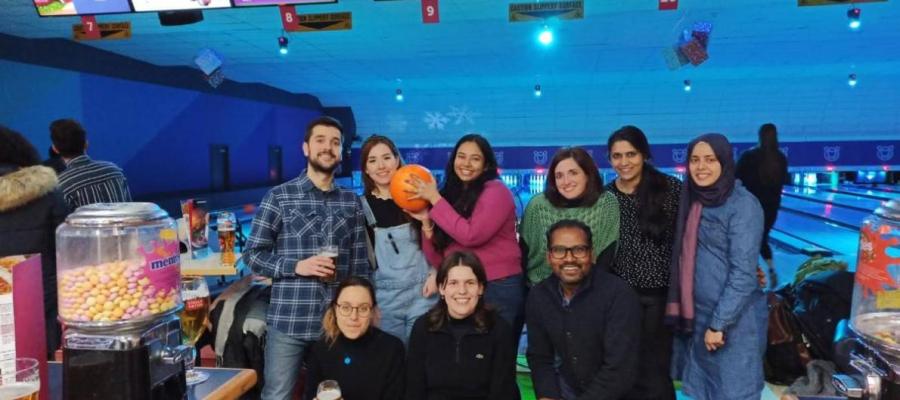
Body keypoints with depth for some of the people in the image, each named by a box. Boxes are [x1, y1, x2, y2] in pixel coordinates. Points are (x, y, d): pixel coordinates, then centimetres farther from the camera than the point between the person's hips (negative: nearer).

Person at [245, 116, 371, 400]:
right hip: (288, 322, -2)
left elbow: (360, 264, 9)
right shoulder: (279, 196, -1)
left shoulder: (351, 202, 8)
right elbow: (253, 254, -1)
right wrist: (297, 266, -14)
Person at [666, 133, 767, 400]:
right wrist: (685, 311, 8)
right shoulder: (693, 200, 6)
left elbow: (743, 273, -17)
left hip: (735, 319, -6)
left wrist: (719, 323, -18)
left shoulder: (743, 205, -14)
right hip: (698, 314, 6)